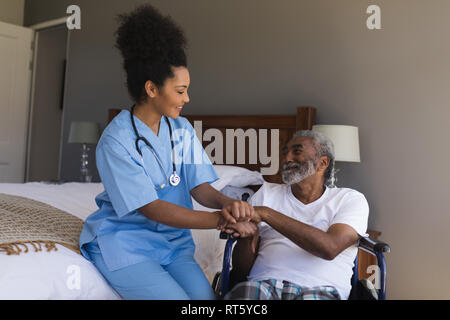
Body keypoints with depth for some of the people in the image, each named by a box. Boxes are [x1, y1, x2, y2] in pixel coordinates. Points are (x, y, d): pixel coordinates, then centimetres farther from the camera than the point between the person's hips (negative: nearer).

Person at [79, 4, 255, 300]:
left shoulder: (182, 130, 3)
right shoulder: (116, 140, -17)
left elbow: (199, 185, -3)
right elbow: (151, 208, -22)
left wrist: (226, 203, -27)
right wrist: (220, 220, -28)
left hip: (173, 239, 5)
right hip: (125, 242, -5)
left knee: (206, 297, -15)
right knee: (176, 298, -21)